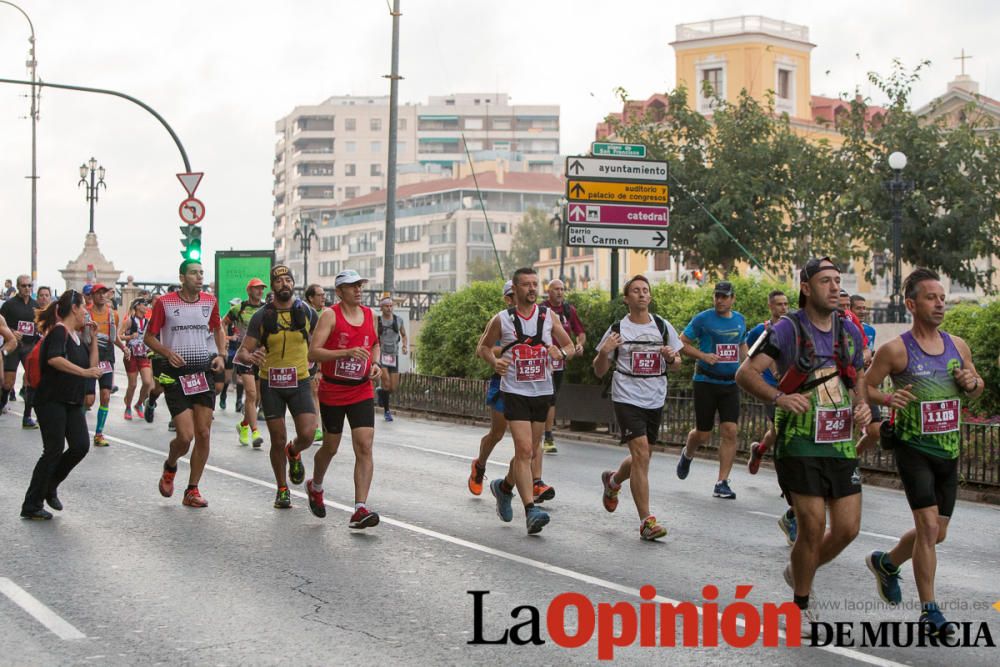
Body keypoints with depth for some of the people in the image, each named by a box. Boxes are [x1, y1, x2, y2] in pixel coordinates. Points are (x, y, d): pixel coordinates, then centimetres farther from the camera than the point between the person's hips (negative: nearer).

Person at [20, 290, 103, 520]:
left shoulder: (76, 336, 15)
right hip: (52, 400, -8)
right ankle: (31, 506, 1)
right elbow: (54, 358, -29)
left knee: (81, 446, -3)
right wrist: (83, 372, -30)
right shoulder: (59, 330, -12)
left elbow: (92, 364, 17)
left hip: (72, 402, 8)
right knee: (54, 450, -8)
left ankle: (49, 487, 17)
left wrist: (93, 338, 9)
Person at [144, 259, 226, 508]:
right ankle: (170, 466, 24)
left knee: (204, 434, 1)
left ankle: (192, 490, 13)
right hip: (176, 375, -4)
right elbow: (149, 337, 1)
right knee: (185, 436, -11)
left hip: (204, 373, 4)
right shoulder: (165, 303, -5)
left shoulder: (210, 302, 6)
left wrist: (220, 355, 6)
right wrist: (167, 352, -17)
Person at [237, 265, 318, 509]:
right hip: (271, 384, 0)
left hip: (299, 381, 0)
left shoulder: (307, 313, 2)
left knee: (307, 435, -14)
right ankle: (282, 489, 22)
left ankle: (294, 453, 22)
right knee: (278, 440, 3)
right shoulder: (261, 317, -2)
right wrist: (250, 357, -27)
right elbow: (241, 353, -4)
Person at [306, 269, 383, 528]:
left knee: (365, 447, -12)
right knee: (330, 447, 12)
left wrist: (375, 364, 5)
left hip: (362, 392, 3)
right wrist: (347, 352, -29)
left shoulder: (369, 314, 6)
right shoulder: (330, 315, -10)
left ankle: (360, 509, -15)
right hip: (332, 392, -3)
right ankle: (315, 487, 43)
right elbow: (313, 353, -19)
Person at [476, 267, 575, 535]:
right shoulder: (502, 319, -2)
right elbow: (482, 347, 11)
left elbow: (570, 346, 10)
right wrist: (494, 362, -10)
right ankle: (531, 510, -18)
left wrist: (561, 353, -13)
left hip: (543, 392, 4)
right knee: (524, 450, -15)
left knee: (529, 452, 14)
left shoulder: (548, 316, 4)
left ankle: (504, 487, 40)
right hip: (515, 392, -4)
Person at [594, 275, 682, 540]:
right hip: (627, 399, -4)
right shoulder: (617, 329, -1)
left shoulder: (663, 326, 6)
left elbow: (677, 364, 12)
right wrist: (603, 352, -17)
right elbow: (600, 371, 3)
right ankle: (646, 521, -13)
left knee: (641, 457, 15)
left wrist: (671, 358, -10)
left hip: (655, 400, 4)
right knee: (641, 454, -17)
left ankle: (612, 481, 48)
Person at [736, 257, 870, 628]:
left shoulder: (850, 331, 11)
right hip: (800, 444, -6)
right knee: (813, 528, -7)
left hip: (842, 444, 6)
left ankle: (798, 573, 32)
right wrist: (778, 397, -30)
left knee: (848, 528, 4)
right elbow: (745, 373, -12)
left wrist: (863, 405, 1)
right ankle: (801, 607, 14)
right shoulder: (787, 329, -7)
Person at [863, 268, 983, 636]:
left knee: (936, 533, 14)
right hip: (914, 449, -6)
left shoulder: (958, 346, 6)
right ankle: (929, 609, -3)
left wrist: (972, 382, -4)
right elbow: (865, 387, -4)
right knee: (929, 527, -14)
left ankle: (885, 562, 40)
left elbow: (978, 387, 19)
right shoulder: (895, 350, -10)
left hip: (949, 452, 6)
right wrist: (888, 398, -24)